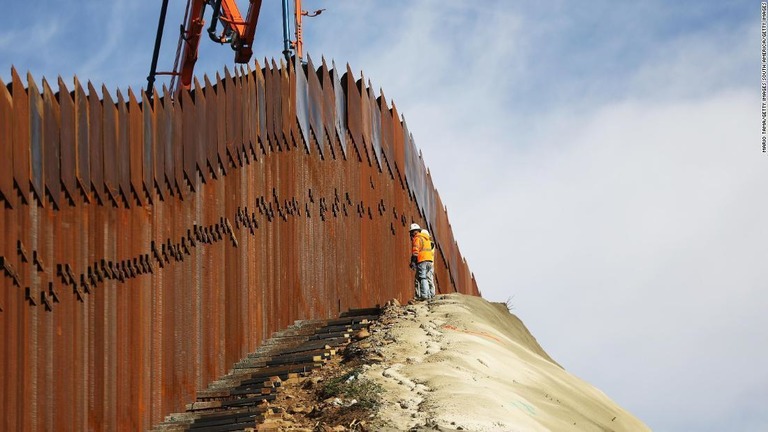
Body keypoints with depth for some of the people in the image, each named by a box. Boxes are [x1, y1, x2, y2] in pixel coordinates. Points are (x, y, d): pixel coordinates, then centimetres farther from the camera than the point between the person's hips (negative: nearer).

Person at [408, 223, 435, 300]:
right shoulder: (427, 239, 24)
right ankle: (431, 294, 6)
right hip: (430, 261, 8)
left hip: (422, 261, -8)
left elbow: (415, 250, -11)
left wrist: (413, 261, -15)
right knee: (430, 279, 9)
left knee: (422, 278, -10)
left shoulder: (417, 239, -1)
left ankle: (424, 295, -18)